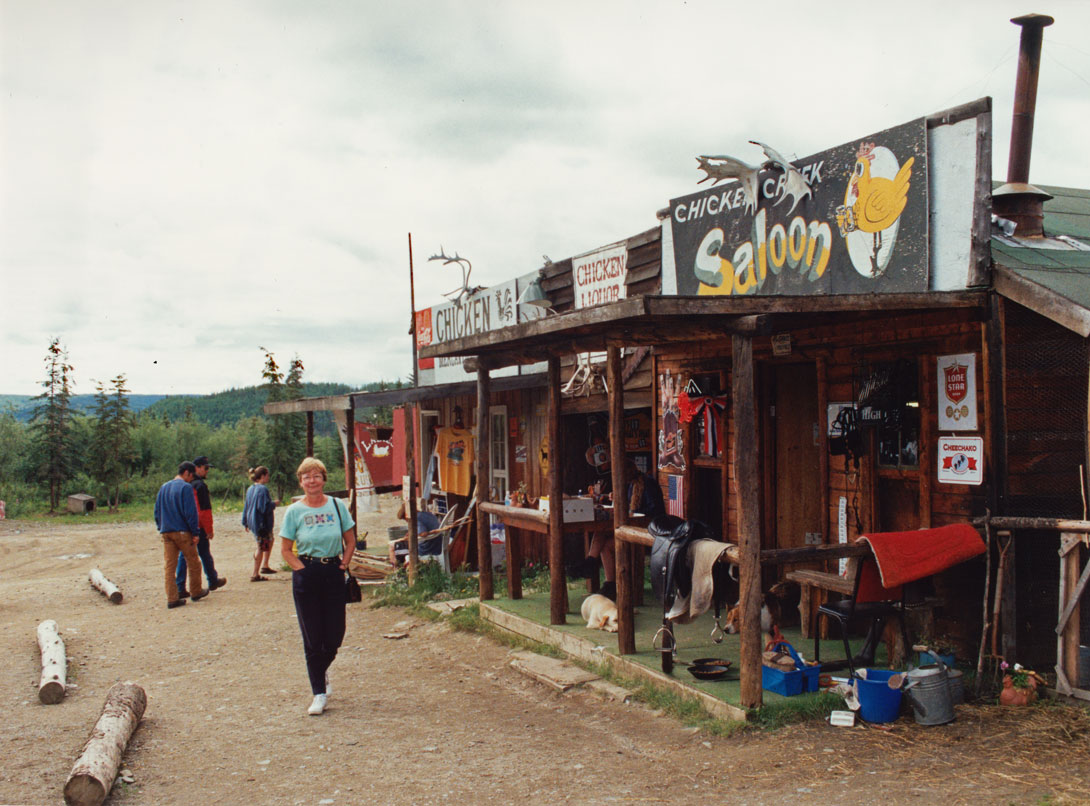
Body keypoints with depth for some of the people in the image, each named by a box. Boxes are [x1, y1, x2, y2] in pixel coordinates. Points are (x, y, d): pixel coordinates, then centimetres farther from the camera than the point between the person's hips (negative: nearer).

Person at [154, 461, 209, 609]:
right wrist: (195, 533, -9)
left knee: (169, 566, 4)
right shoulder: (186, 488, -10)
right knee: (193, 563, 10)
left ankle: (172, 598, 2)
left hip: (166, 532, 6)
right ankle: (196, 592, 21)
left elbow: (157, 511, 16)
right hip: (183, 532, -6)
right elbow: (190, 512, -15)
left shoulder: (163, 488, 12)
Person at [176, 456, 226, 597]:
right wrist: (209, 529, -11)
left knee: (183, 557, 4)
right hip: (199, 527, -6)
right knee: (205, 555, 9)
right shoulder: (200, 485, -13)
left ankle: (179, 588, -2)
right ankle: (213, 581, 24)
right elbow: (205, 510, -16)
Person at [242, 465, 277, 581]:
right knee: (261, 548, -1)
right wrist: (273, 505, -5)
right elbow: (264, 508, -25)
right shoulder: (263, 489, -19)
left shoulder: (250, 489, 9)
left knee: (269, 541, 24)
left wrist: (245, 522, 21)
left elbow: (246, 506, 15)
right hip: (262, 523, -9)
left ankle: (265, 566, 29)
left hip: (252, 522, 9)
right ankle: (255, 574, 3)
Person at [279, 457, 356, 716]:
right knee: (313, 638, 0)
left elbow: (350, 540, 10)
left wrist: (343, 564, 0)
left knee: (335, 635, 4)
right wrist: (302, 569, -7)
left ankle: (321, 670, 36)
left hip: (333, 573, 2)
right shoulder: (294, 511, -2)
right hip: (306, 576, -2)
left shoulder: (337, 506, 2)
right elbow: (285, 550, 2)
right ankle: (319, 694, 10)